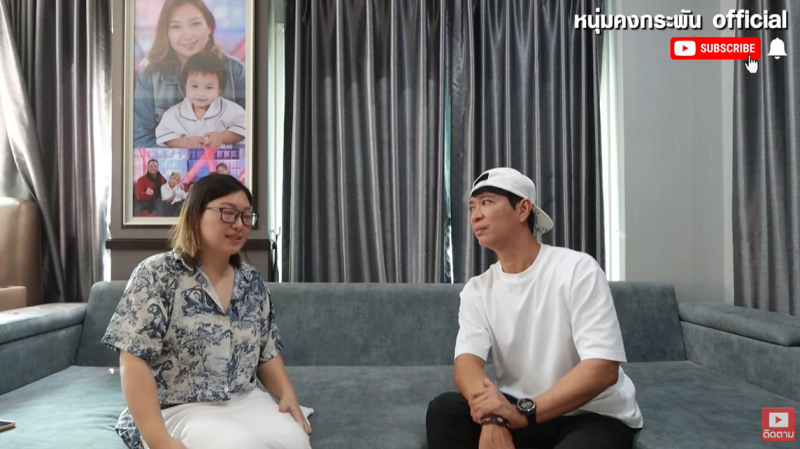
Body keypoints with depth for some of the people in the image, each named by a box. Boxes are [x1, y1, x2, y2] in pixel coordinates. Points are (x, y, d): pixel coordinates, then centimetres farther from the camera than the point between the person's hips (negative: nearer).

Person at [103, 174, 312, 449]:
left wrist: (287, 394, -5)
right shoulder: (156, 275, -8)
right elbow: (134, 361, -13)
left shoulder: (252, 281, 7)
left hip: (244, 401, 4)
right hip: (176, 410, -4)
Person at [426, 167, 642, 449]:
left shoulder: (577, 270, -14)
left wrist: (523, 413, -31)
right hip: (520, 412, 4)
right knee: (444, 411, -20)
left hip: (595, 416, -4)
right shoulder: (477, 290, 0)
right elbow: (466, 364, -14)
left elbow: (603, 368, -21)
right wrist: (492, 417, -35)